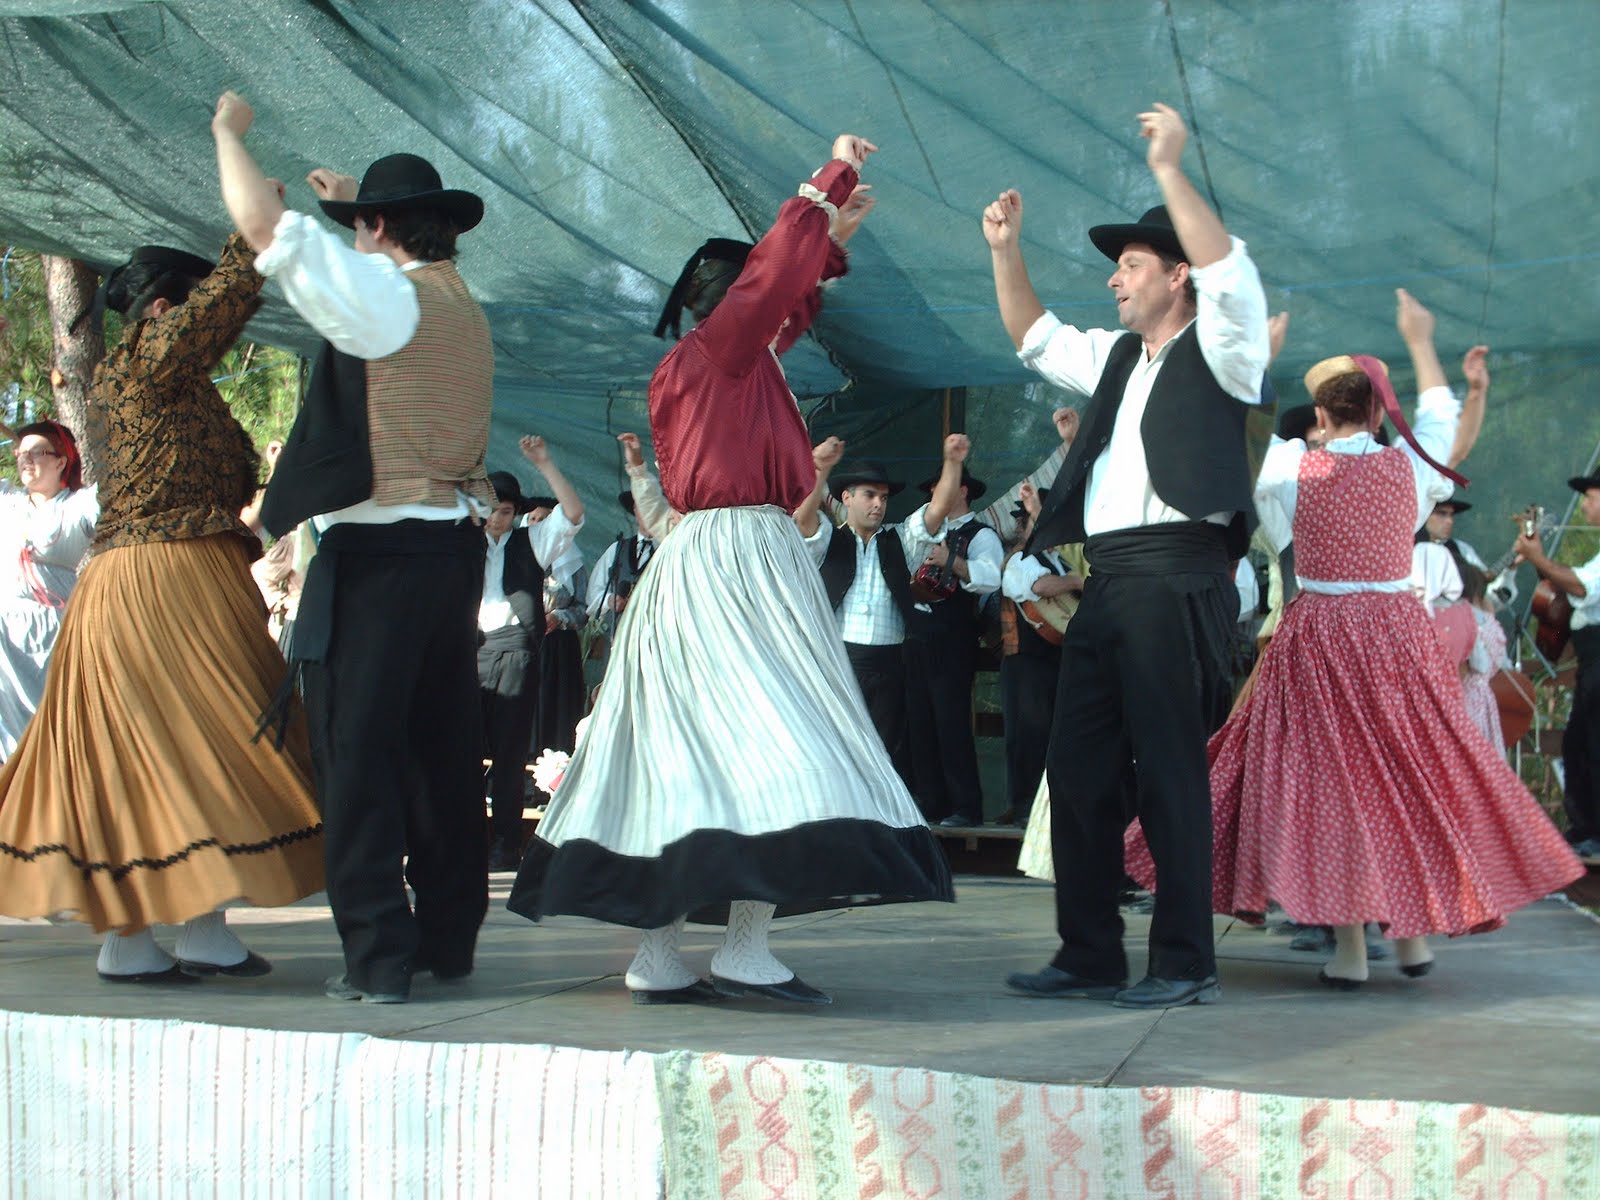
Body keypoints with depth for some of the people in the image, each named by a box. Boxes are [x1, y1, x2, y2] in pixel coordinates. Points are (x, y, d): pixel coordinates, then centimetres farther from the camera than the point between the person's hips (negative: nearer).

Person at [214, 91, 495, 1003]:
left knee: (361, 754, -3)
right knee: (444, 750, 13)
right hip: (455, 546, 8)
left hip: (378, 552, -8)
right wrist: (354, 200, 40)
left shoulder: (381, 295, -9)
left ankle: (380, 955, -3)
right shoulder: (465, 307, 14)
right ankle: (450, 937, 21)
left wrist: (231, 131, 6)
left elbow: (262, 221, -11)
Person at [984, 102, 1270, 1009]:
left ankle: (1185, 961, 1)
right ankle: (1090, 956, 12)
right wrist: (1006, 251, 24)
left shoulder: (1217, 349, 2)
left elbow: (1232, 275, -17)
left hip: (1175, 578, -8)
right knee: (1079, 767, 6)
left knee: (1171, 769, -7)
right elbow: (1037, 339, 35)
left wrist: (1170, 172, -21)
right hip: (1106, 583, 8)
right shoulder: (1119, 356, 24)